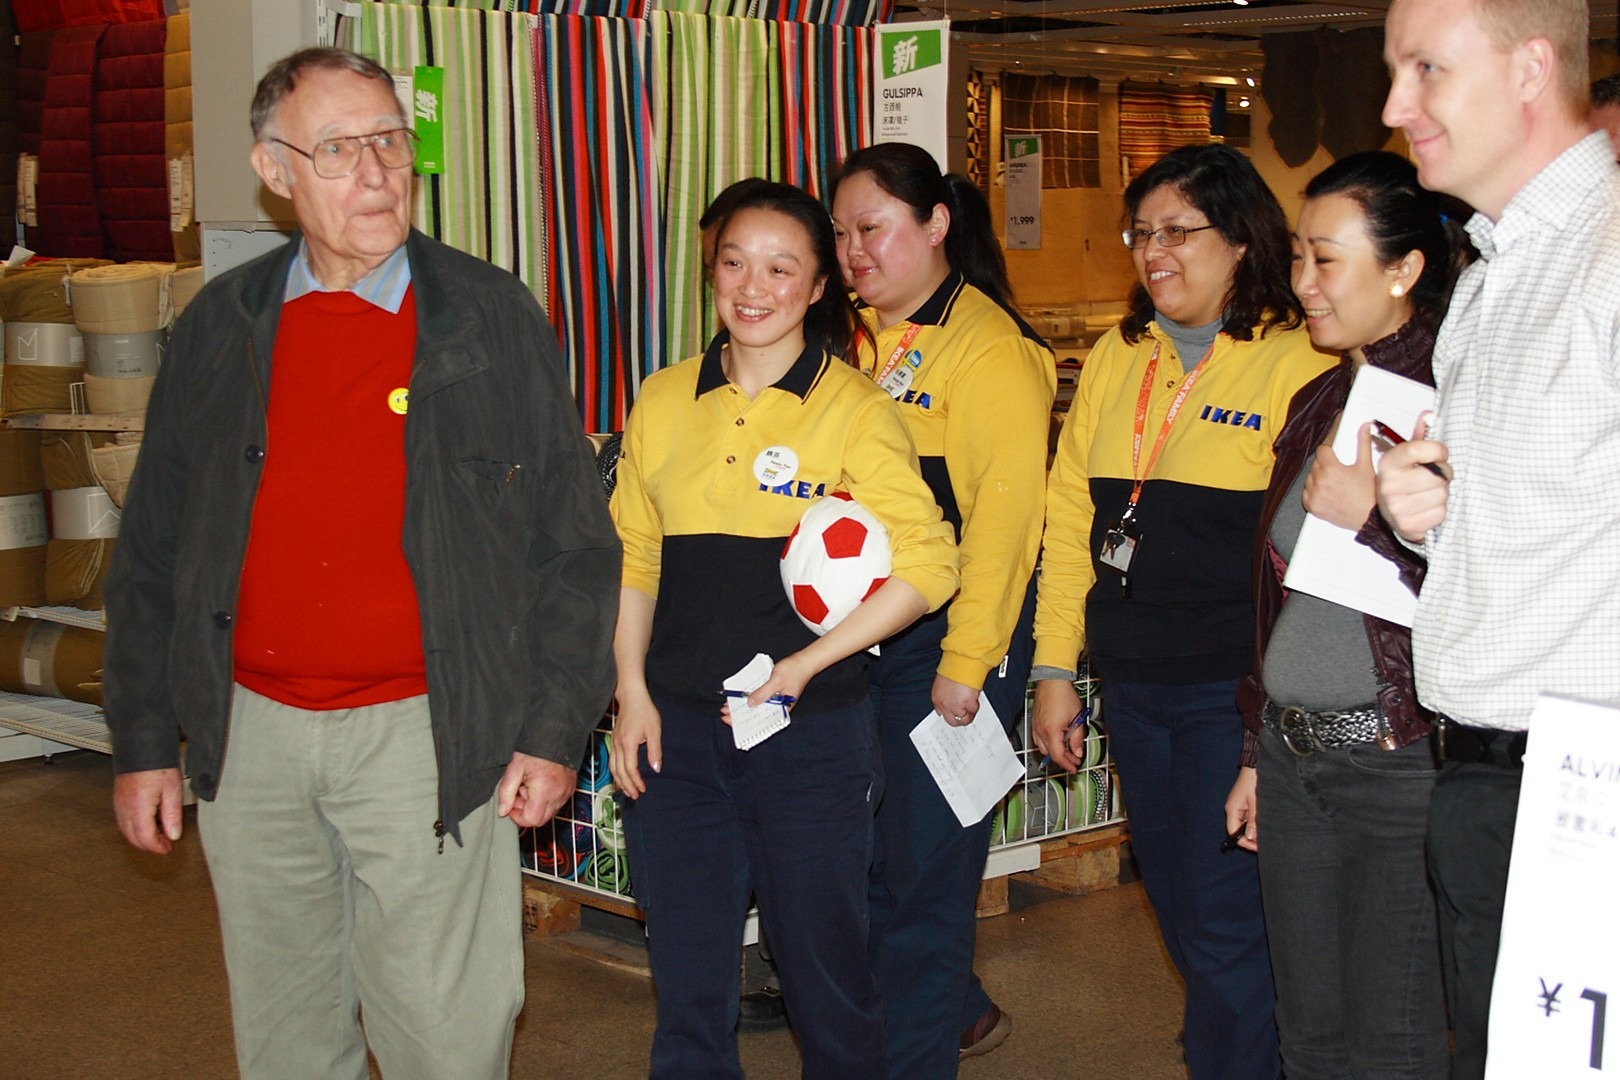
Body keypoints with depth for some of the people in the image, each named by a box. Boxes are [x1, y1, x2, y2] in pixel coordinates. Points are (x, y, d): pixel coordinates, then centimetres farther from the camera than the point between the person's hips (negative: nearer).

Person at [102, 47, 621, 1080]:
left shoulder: (495, 318, -1)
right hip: (251, 735, 3)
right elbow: (153, 552, 10)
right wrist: (143, 742, 7)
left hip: (427, 736, -3)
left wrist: (555, 732, -5)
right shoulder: (222, 327, 6)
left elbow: (576, 542, 0)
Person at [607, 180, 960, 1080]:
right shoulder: (663, 402, 7)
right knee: (686, 981, 9)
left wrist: (803, 666, -14)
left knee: (825, 971, 8)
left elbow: (926, 566, -9)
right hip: (676, 730, 3)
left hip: (811, 730, -3)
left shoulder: (856, 411, -5)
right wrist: (631, 693, 2)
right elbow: (632, 558, 11)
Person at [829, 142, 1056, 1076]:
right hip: (853, 635, 7)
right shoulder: (851, 341, 13)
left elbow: (1005, 511, -15)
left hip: (950, 641, -7)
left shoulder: (990, 346, -9)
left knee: (924, 866, -1)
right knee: (866, 853, 14)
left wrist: (967, 660, -18)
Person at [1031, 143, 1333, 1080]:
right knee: (1181, 917, 15)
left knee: (1224, 930, -2)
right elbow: (1070, 519, 14)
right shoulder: (1117, 359, 11)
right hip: (1132, 687, 6)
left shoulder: (1298, 361, -8)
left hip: (1237, 691, -6)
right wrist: (1055, 668, 10)